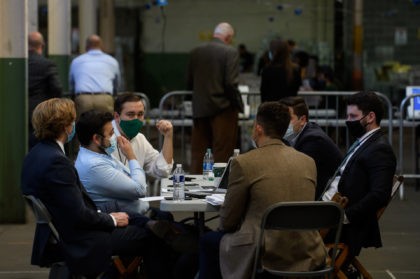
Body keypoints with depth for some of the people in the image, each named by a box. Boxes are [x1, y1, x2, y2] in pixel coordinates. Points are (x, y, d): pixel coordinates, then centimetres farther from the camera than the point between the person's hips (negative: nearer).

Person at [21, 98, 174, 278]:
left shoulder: (35, 155, 6)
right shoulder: (56, 161, -24)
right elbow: (79, 215, -23)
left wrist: (105, 215, 7)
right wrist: (112, 219, -7)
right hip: (81, 245, -10)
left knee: (143, 223, 15)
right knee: (150, 236, 1)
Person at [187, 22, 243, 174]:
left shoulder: (196, 52, 5)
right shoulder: (230, 52, -10)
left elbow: (189, 83, 8)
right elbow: (231, 83, -16)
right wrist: (237, 105, -3)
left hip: (199, 109, 5)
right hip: (223, 109, -5)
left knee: (198, 153, 10)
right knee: (222, 155, 0)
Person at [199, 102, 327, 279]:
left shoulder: (243, 163, -10)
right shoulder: (308, 162, 6)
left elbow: (227, 222, -2)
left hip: (265, 257, -6)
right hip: (306, 258, 6)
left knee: (209, 241, 23)